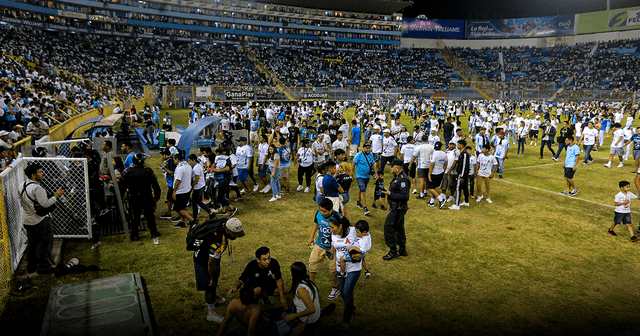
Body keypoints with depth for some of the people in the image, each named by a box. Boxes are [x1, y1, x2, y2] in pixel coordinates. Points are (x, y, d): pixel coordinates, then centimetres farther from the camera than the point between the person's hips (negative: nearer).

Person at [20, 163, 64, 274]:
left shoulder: (24, 187, 8)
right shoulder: (37, 188, -22)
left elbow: (22, 203, 19)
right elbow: (45, 204, -26)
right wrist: (56, 195, -17)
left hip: (28, 221, 9)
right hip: (40, 221, -9)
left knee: (32, 244, 19)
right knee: (45, 244, 2)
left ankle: (31, 267, 29)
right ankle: (44, 267, 8)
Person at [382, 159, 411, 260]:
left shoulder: (403, 179, -22)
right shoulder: (397, 177, 10)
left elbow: (404, 196, -27)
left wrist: (390, 194, -23)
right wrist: (391, 204, 22)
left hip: (399, 208, -11)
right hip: (396, 207, 11)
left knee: (389, 226, -7)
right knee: (399, 227, 17)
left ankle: (393, 251, 1)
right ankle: (402, 250, 27)